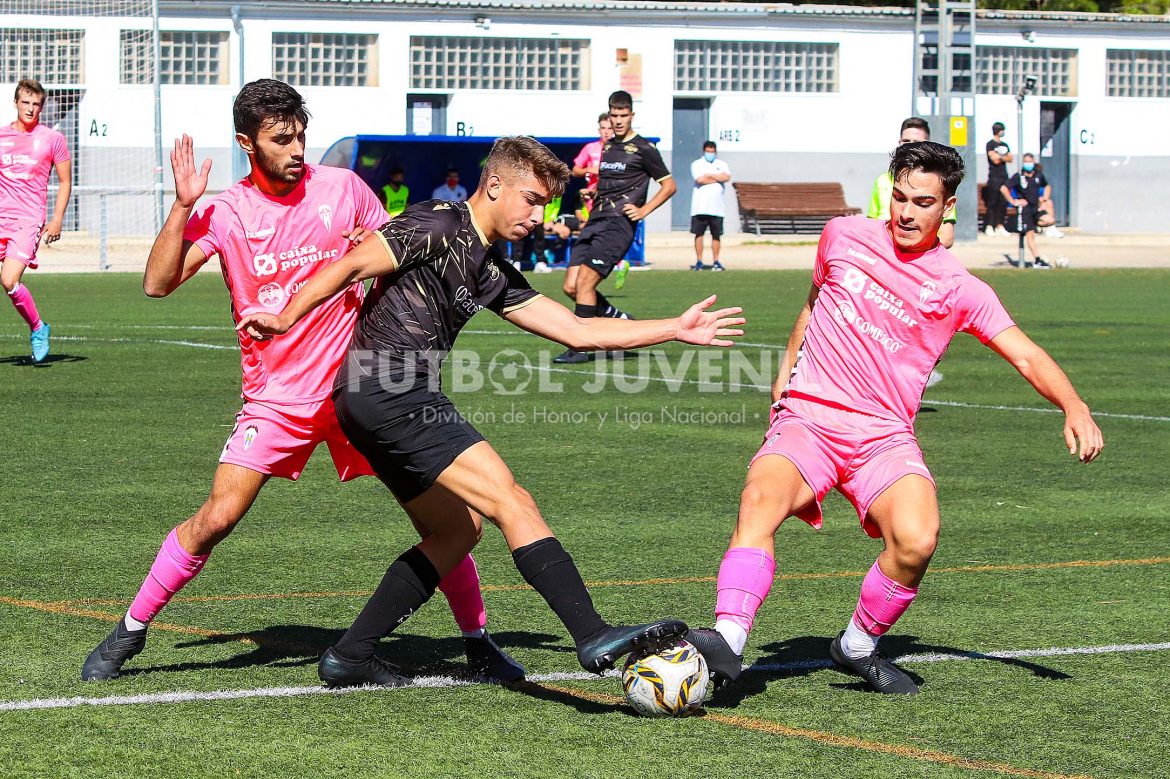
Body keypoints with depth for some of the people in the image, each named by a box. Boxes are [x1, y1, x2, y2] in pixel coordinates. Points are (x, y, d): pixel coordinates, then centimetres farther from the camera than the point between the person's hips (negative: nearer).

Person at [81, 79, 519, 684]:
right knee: (218, 517, -13)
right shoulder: (225, 212, -3)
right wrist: (182, 205, -19)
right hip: (275, 397, -1)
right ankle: (129, 633, 4)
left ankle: (477, 642, 11)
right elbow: (158, 283, -12)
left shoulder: (342, 187, 1)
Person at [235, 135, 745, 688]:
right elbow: (352, 266, -10)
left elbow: (578, 331, 20)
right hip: (390, 392, -10)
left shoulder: (492, 276, 20)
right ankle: (595, 639, -24)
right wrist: (285, 319, -13)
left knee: (457, 529, 17)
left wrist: (676, 329, 18)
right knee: (512, 502, -15)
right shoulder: (440, 227, -6)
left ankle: (350, 656, 17)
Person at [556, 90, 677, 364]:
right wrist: (591, 193, 15)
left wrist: (643, 210, -7)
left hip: (618, 224, -8)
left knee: (584, 282, -17)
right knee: (571, 286, -2)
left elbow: (669, 185, 2)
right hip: (595, 221, 8)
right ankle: (622, 319, 16)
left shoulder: (643, 148, -1)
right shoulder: (607, 146, 19)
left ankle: (581, 349, -10)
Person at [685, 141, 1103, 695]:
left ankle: (859, 645, -1)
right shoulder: (842, 237, 10)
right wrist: (785, 374, 24)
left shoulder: (959, 289, 4)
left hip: (884, 436, 0)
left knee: (916, 541, -28)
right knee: (761, 499, -33)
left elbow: (1027, 358, -3)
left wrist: (1075, 407, -19)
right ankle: (728, 638, -43)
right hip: (806, 420, 0)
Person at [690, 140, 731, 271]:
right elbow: (700, 179, -12)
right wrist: (718, 178, -3)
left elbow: (726, 177, -6)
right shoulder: (697, 164, 5)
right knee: (699, 234, -2)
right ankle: (699, 262, 3)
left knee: (716, 235, 3)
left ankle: (716, 262, 8)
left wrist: (709, 175, -5)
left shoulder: (721, 164, 13)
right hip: (700, 206, -2)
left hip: (717, 207, 2)